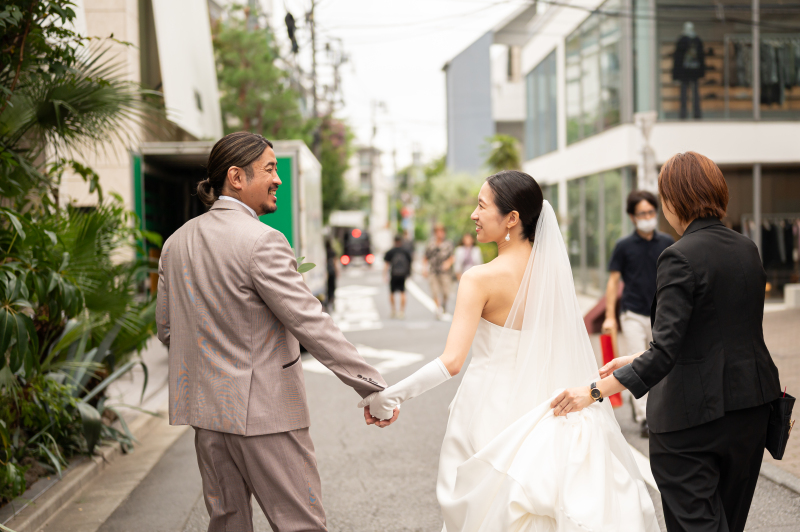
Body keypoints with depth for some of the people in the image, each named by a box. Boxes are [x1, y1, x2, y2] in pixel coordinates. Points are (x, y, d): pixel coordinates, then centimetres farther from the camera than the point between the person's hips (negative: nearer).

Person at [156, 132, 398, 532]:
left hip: (206, 408, 8)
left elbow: (166, 329, 13)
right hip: (264, 409, -7)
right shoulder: (262, 241, -16)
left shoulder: (177, 242, 7)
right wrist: (373, 388, -18)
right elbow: (309, 323, -20)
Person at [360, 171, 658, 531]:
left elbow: (451, 362, -24)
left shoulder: (481, 279, -18)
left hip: (491, 412, -5)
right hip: (540, 405, 6)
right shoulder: (553, 268, -1)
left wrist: (388, 396, -17)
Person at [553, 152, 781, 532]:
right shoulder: (747, 249, 7)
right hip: (750, 406, 8)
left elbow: (665, 352, -23)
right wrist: (637, 359, 15)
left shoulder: (680, 257, -17)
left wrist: (595, 392, -20)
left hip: (692, 414, -7)